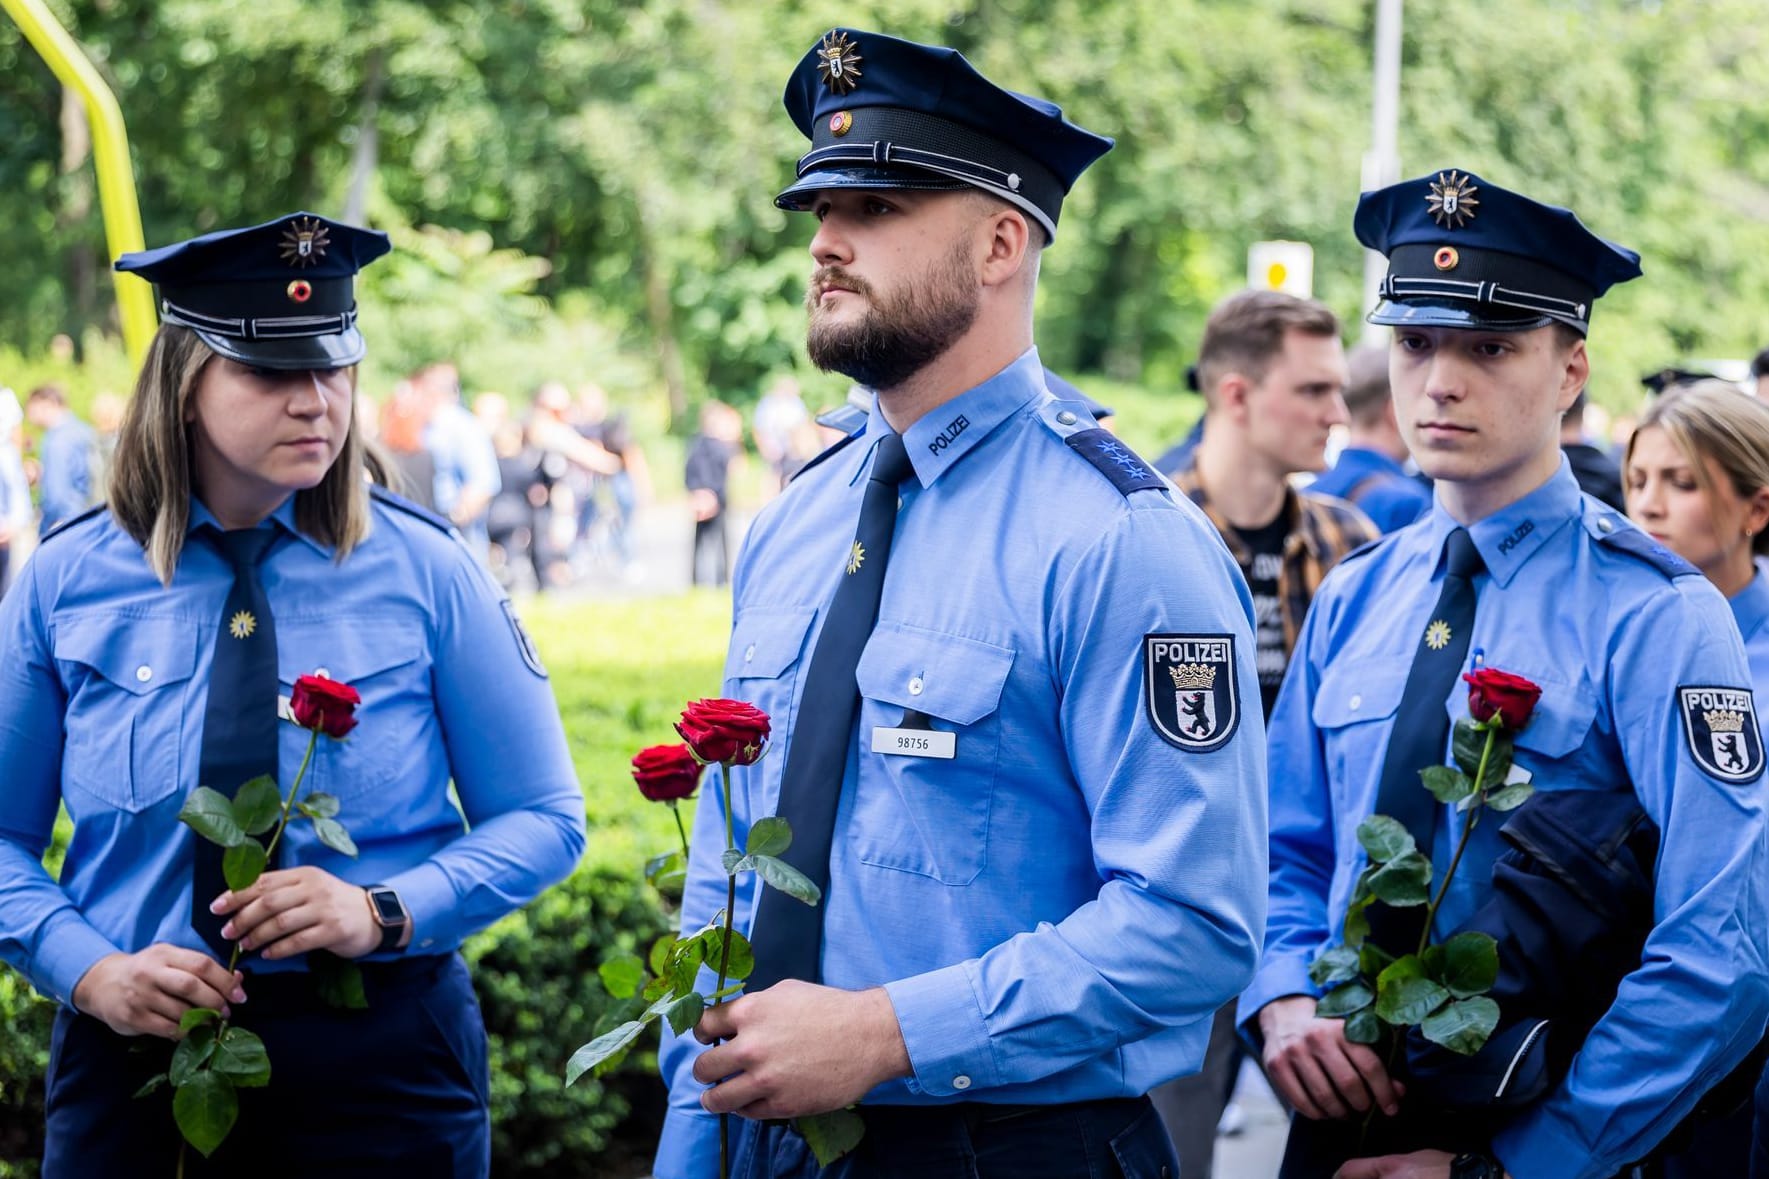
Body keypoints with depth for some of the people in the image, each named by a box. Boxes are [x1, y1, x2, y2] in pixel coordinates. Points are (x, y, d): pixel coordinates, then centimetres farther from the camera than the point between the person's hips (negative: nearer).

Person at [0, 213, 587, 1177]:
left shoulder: (424, 572, -3)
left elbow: (544, 820, -1)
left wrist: (383, 913, -16)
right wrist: (93, 972, -13)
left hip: (379, 1062, 0)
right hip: (134, 1059, 1)